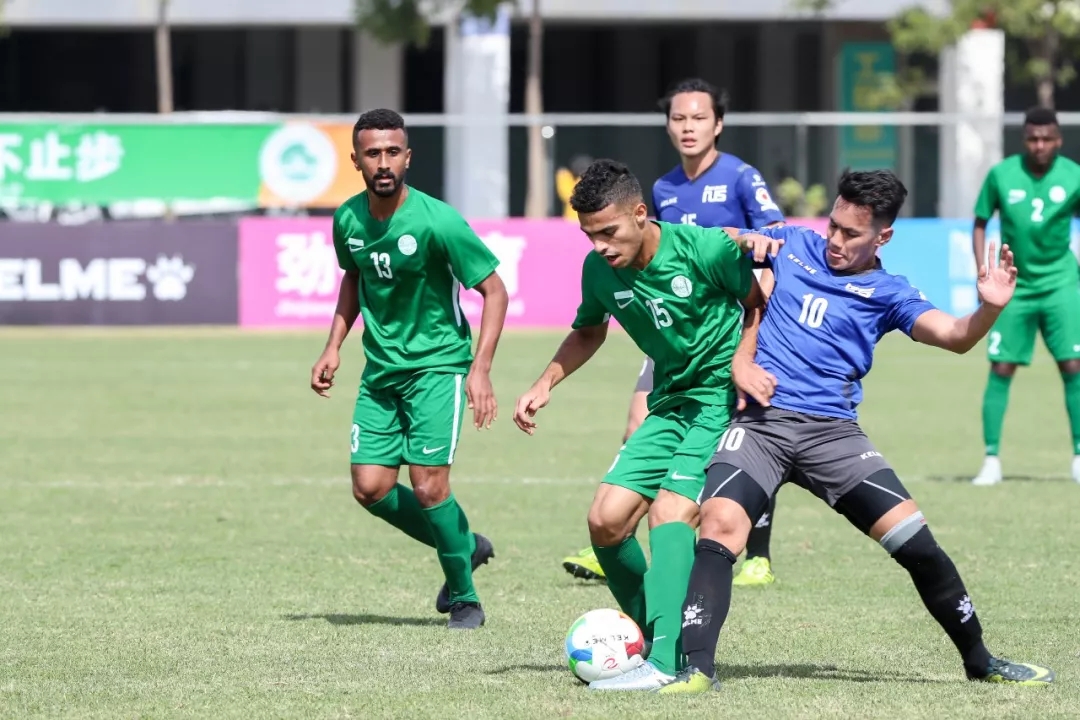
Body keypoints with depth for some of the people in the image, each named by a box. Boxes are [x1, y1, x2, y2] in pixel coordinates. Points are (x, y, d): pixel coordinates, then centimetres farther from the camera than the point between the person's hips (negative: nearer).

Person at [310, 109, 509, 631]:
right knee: (370, 488, -2)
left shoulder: (436, 221, -19)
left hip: (437, 363, -6)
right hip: (381, 369, 6)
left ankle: (464, 596, 6)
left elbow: (494, 290, -14)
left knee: (428, 485, -15)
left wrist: (481, 368, -23)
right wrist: (334, 346, 9)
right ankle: (464, 546, 23)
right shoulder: (348, 220, -2)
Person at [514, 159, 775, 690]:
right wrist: (545, 384, 8)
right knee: (606, 520, -4)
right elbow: (588, 332, 19)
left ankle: (664, 662, -31)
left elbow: (763, 305, -6)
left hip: (725, 400, -7)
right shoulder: (599, 270, -2)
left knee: (669, 511, -24)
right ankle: (656, 638, 13)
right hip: (670, 403, 7)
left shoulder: (706, 248, -20)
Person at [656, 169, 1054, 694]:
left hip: (832, 432, 0)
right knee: (721, 524, -27)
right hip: (759, 420, 0)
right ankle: (697, 668, -27)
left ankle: (980, 662, 12)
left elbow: (955, 336, -7)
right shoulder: (791, 246, 10)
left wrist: (989, 308, -28)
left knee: (915, 540, -7)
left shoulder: (886, 293, 7)